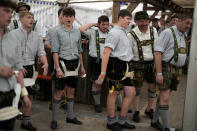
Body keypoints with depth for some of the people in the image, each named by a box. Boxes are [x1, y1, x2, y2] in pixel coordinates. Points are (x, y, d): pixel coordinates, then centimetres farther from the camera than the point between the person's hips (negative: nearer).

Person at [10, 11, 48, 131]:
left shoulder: (37, 36, 9)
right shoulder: (13, 34, -4)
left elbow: (41, 52, 3)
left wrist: (45, 63, -15)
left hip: (30, 68, 5)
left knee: (29, 96, 11)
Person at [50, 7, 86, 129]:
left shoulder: (77, 32, 10)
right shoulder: (58, 32, -5)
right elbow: (55, 51, -8)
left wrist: (82, 66, 15)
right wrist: (58, 68, -16)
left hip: (74, 63, 5)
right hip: (62, 63, -5)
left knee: (71, 91, 13)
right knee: (59, 92, 0)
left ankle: (70, 116, 26)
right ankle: (54, 119, 12)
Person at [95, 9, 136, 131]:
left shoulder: (124, 32, 17)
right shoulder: (114, 33, -12)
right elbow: (106, 53, -19)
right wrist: (103, 73, -24)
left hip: (125, 67, 10)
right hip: (116, 65, -9)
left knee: (131, 93, 10)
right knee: (114, 93, 2)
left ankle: (122, 121, 22)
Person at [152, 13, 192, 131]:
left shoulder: (183, 36, 15)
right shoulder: (168, 32, -9)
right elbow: (158, 52, -15)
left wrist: (179, 73, 14)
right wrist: (159, 73, -20)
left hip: (177, 70, 8)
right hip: (166, 68, -7)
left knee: (163, 97, 13)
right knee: (165, 99, -9)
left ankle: (155, 121, 24)